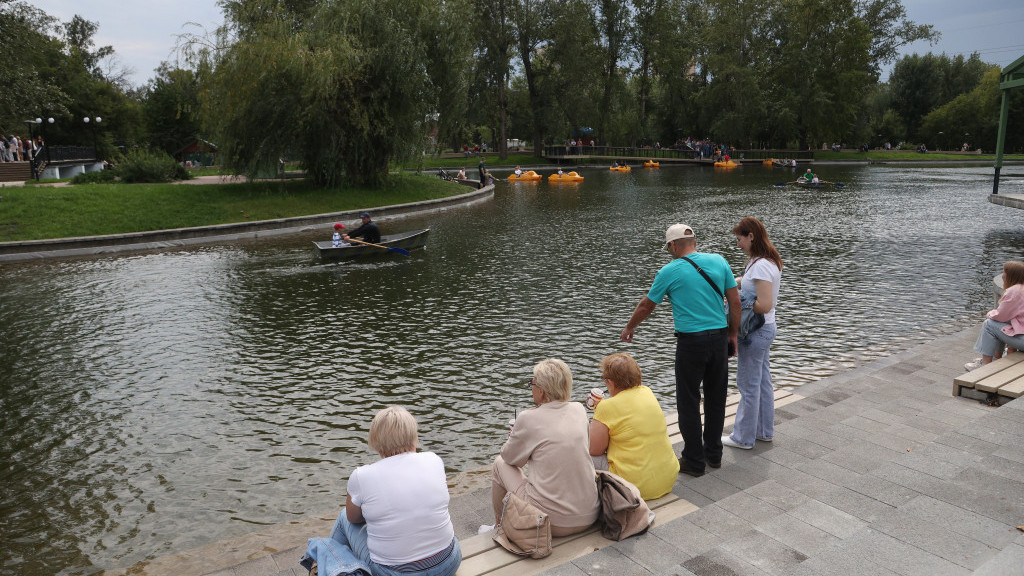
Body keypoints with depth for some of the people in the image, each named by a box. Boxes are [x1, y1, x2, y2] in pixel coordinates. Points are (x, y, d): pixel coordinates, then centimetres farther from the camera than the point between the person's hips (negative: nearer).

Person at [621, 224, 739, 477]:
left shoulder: (670, 271, -6)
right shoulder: (719, 261, 3)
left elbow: (646, 306, 4)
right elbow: (735, 302, 5)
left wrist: (629, 328, 20)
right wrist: (733, 334, 15)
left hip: (691, 341, -5)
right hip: (720, 337, 5)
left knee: (688, 402, 6)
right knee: (716, 398, 16)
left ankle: (694, 461, 13)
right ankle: (714, 454, 28)